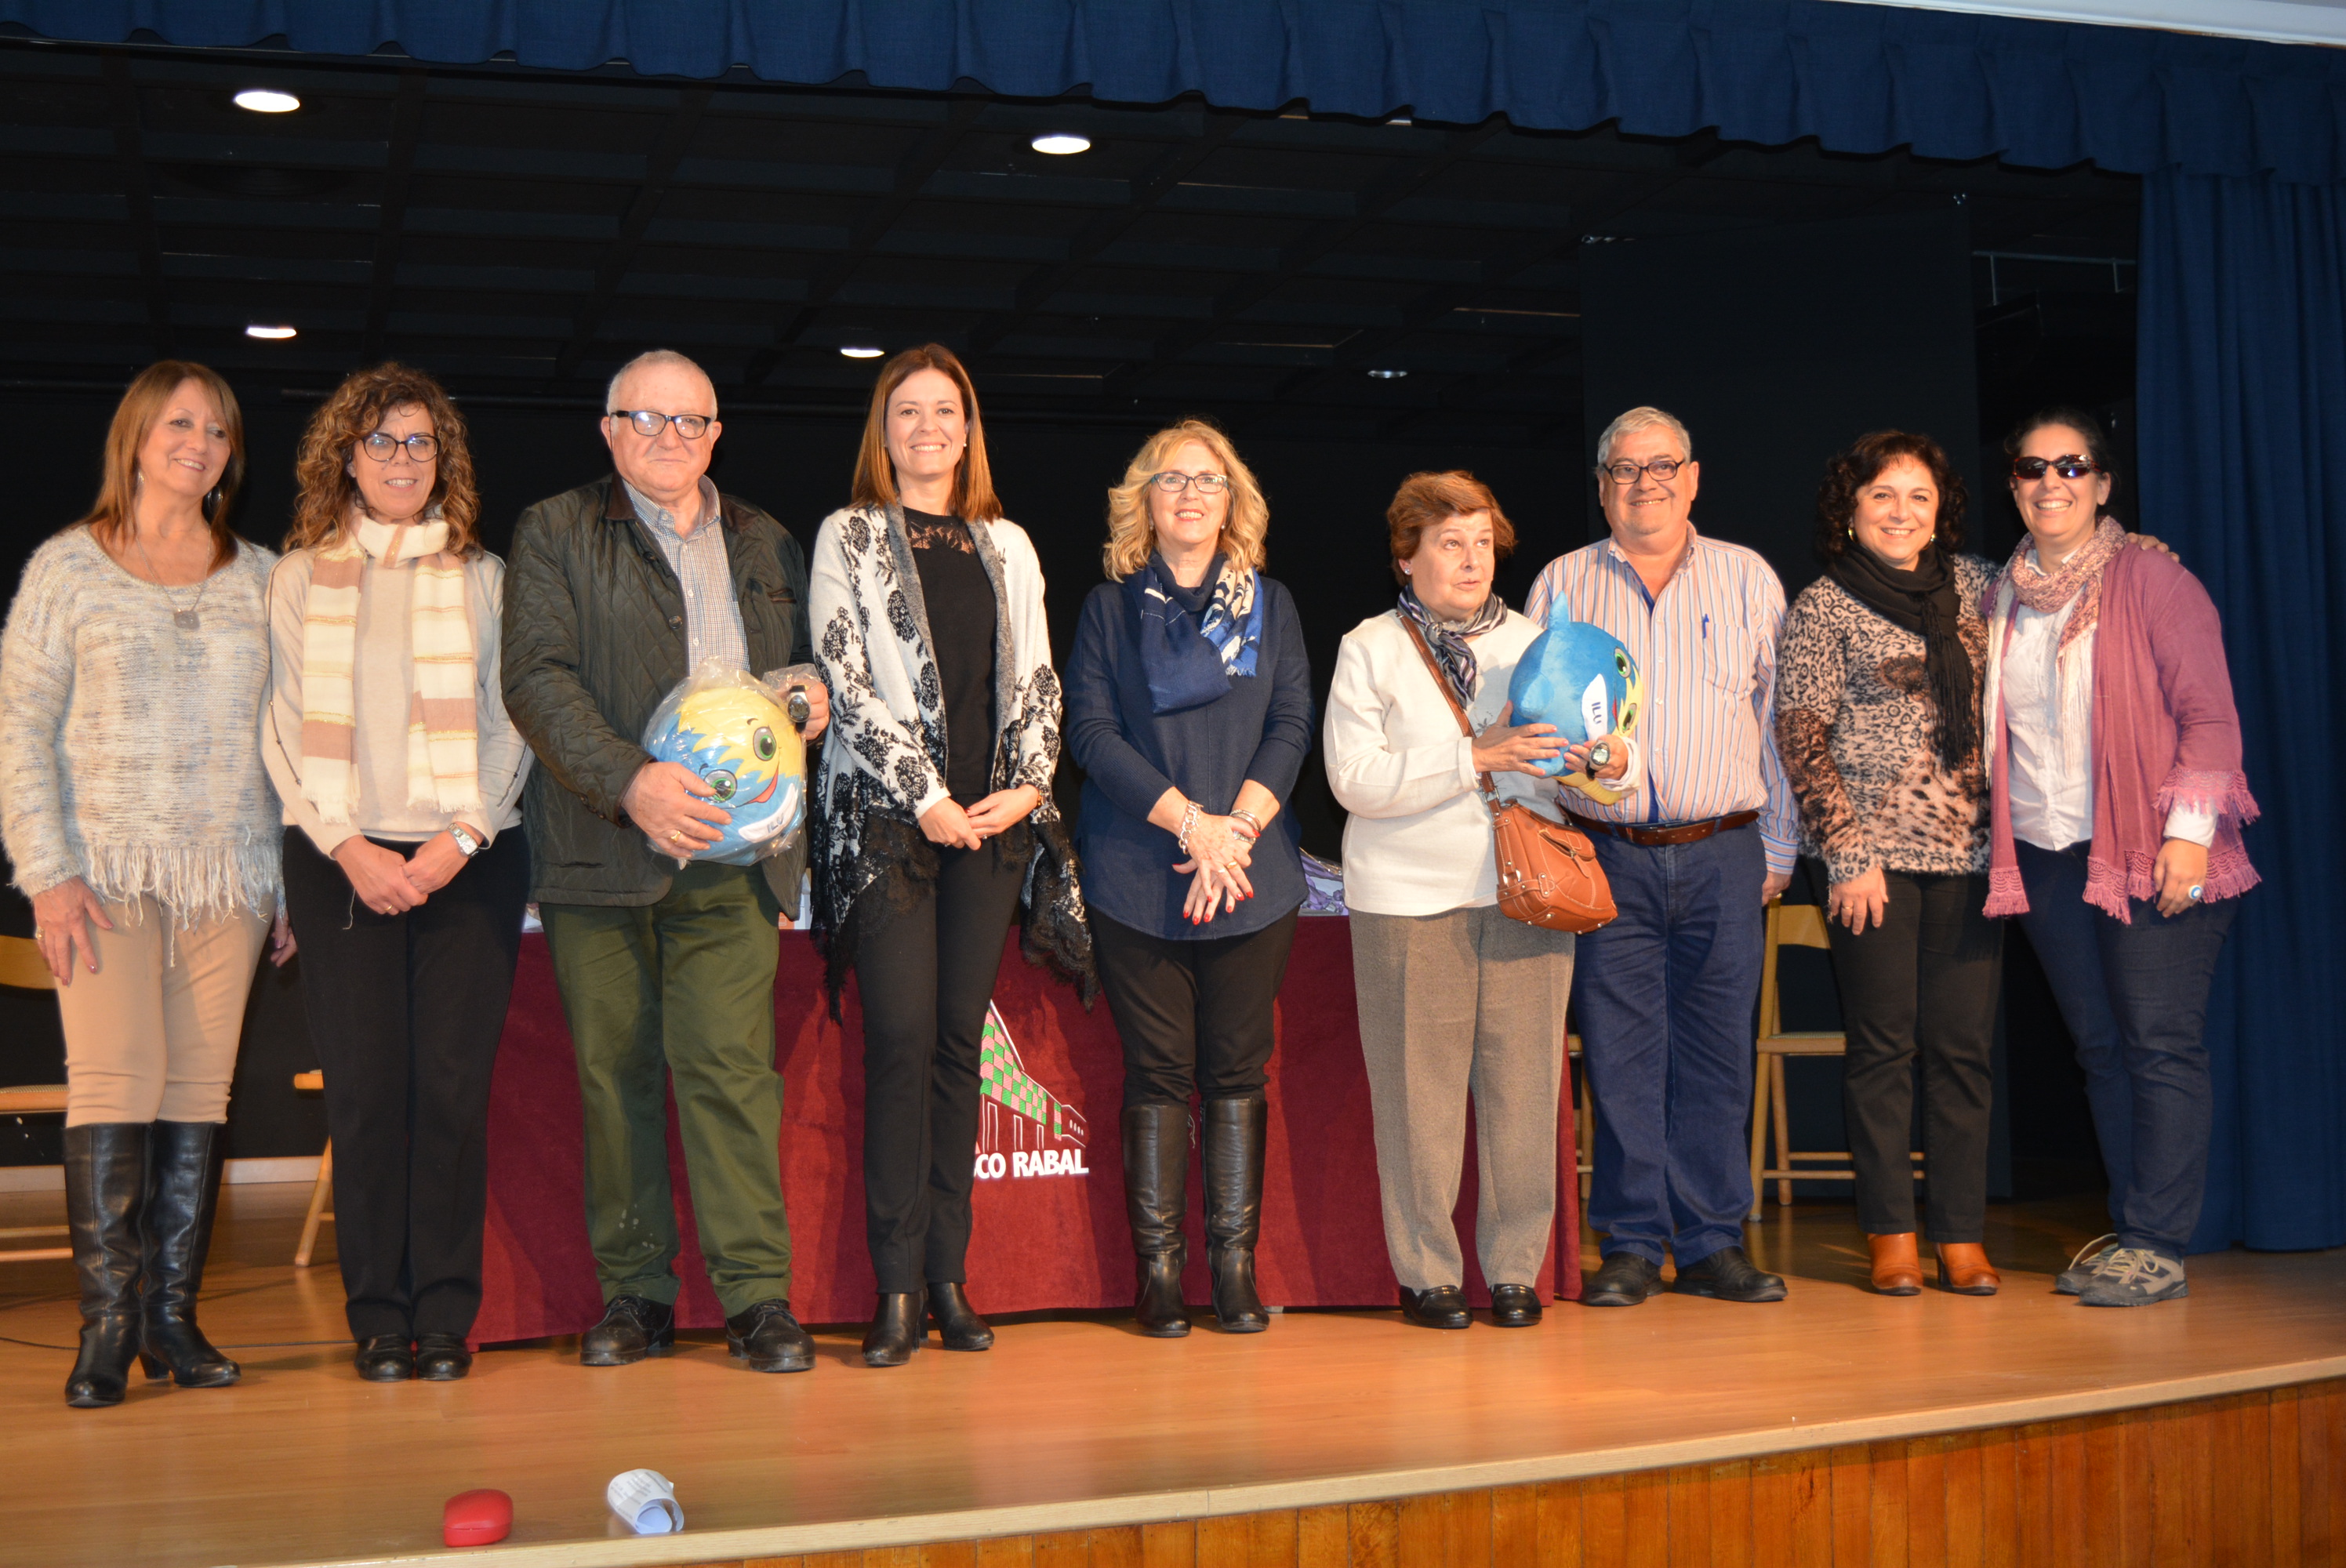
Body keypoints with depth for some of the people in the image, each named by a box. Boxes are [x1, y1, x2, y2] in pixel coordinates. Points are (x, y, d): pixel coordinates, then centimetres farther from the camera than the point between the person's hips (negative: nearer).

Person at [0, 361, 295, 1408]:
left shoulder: (258, 578, 12)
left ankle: (173, 1317, 7)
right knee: (113, 1084, -11)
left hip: (229, 874, 3)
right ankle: (106, 1326, -5)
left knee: (200, 1092, 1)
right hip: (107, 870, -3)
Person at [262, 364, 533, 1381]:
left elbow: (509, 724, 7)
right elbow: (284, 730, 7)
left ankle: (447, 1316, 2)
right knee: (365, 1087, -4)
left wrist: (459, 840, -6)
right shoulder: (301, 576, 13)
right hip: (341, 859, 0)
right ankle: (378, 1318, 4)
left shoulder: (483, 577, 13)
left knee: (453, 1085, -6)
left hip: (468, 859, 0)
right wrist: (348, 847, -6)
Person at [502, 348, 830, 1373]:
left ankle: (758, 1296, -4)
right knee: (614, 1073, 3)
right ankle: (633, 1293, 13)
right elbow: (537, 678, -5)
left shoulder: (767, 546, 19)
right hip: (599, 850, -1)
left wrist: (815, 691, 5)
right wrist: (630, 783, -18)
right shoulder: (554, 536, 8)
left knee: (729, 1064, -8)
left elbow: (803, 665, 30)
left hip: (729, 853, 1)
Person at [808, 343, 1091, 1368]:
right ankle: (898, 1290, -7)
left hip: (991, 820, 4)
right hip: (886, 820, -3)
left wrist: (1026, 785, -3)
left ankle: (948, 1277, 8)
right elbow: (846, 680, -4)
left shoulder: (1007, 546, 16)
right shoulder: (849, 537, 5)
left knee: (960, 1044, 4)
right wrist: (926, 798, -10)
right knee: (901, 1042, -10)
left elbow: (1035, 680, 13)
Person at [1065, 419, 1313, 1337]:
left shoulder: (1270, 606, 13)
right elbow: (1092, 733, -3)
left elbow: (1292, 726, 4)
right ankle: (1158, 1272, 5)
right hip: (1136, 875, -1)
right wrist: (1190, 823, -13)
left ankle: (1235, 1270, 7)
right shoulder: (1110, 607, 7)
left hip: (1254, 876, 2)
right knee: (1158, 1072, 0)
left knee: (1238, 1070, 2)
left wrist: (1236, 828, -11)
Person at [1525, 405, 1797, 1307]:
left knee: (1716, 1054, 3)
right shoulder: (1562, 585, 10)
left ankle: (1712, 1242, 12)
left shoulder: (1747, 580, 10)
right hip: (1608, 858, 0)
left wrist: (1777, 851, 6)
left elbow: (1779, 718, 10)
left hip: (1723, 857, 0)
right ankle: (1631, 1246, 9)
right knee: (1619, 1054, 0)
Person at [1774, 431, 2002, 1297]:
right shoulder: (1822, 608, 0)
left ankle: (1962, 1236, 8)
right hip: (1874, 851, -3)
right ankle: (1891, 1233, 6)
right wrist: (1847, 851, -9)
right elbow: (1802, 738, -3)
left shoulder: (1973, 584, 12)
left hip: (1970, 848, 3)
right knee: (1882, 1041, -1)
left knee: (1964, 1045, 2)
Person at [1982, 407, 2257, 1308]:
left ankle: (2157, 1246, -4)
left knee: (2159, 1044, -7)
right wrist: (1999, 835, 12)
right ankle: (2131, 1233, 14)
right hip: (2045, 857, 5)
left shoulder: (2149, 579, -2)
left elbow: (2209, 715, -6)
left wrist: (2190, 830, -14)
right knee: (2100, 1048, 7)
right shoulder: (2001, 598, 13)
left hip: (2148, 853, -5)